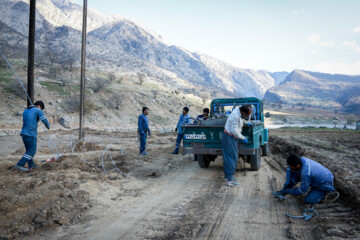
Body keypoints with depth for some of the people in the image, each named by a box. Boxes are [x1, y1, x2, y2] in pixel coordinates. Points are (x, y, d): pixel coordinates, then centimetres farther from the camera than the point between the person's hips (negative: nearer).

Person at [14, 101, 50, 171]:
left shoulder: (25, 111, 20)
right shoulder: (37, 110, -2)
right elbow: (45, 120, -5)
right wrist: (48, 126, 15)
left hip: (24, 133, 8)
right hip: (31, 134, -8)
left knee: (29, 150, 18)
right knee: (31, 151, -4)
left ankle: (31, 165, 25)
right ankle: (19, 165, -11)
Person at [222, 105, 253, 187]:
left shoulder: (238, 110, 4)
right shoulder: (235, 116, -26)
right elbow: (234, 131, -26)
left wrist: (246, 123, 13)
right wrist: (243, 138, -17)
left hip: (233, 137, 10)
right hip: (229, 138, -10)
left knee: (228, 157, 13)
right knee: (231, 157, -9)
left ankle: (227, 176, 22)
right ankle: (230, 180, -7)